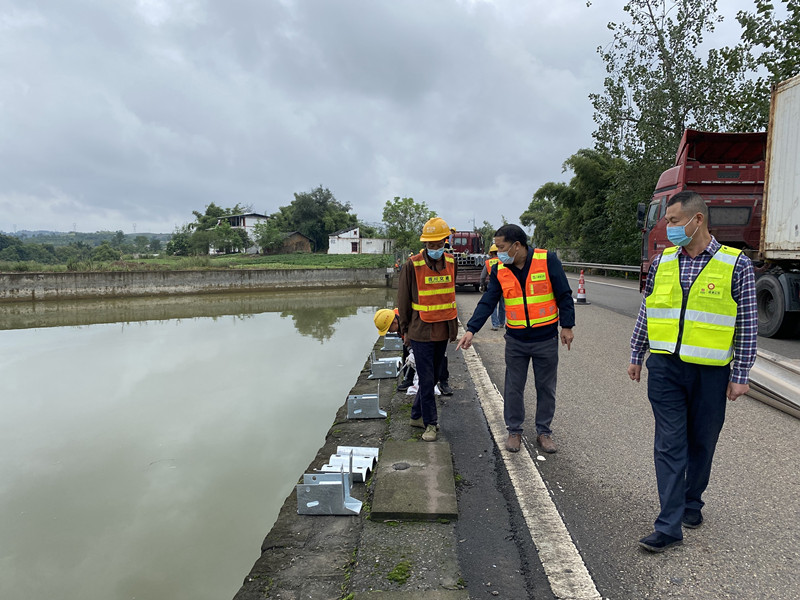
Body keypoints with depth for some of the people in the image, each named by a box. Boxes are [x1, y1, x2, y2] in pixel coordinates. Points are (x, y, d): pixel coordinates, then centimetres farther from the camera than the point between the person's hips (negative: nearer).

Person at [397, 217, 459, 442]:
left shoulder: (451, 263, 3)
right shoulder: (413, 265, -11)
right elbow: (403, 299, -4)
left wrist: (453, 326, 15)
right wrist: (405, 329, -1)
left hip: (442, 331, 5)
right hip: (421, 331, -5)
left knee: (435, 376, 14)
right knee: (426, 379, -1)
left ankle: (416, 414, 31)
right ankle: (430, 423, 13)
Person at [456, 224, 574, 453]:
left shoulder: (547, 260, -11)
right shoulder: (499, 271, -2)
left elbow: (564, 295, -5)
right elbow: (487, 302, -3)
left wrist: (567, 326, -6)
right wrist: (471, 329, -13)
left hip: (546, 339, -2)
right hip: (516, 341, 2)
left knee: (546, 388, 11)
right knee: (513, 388, 8)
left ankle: (544, 432, 27)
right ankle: (514, 430, 24)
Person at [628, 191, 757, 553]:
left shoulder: (736, 265, -5)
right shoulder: (661, 262, 4)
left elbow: (747, 325, -3)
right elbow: (645, 313, 12)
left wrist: (741, 375, -4)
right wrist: (636, 357, 14)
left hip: (710, 373, -1)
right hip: (665, 369, 2)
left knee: (701, 444, 14)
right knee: (669, 445, 0)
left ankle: (692, 502, 37)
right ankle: (669, 526, 5)